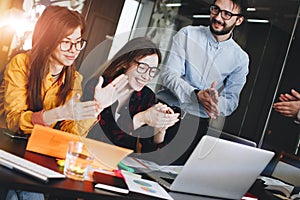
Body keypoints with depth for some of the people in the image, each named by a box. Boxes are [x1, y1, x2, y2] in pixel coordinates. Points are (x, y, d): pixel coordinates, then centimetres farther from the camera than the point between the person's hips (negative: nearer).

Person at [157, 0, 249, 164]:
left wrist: (216, 103, -21)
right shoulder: (187, 34, 2)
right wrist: (196, 95, -25)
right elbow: (168, 74, -7)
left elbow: (231, 101, 3)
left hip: (197, 123, 1)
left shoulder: (240, 59, 5)